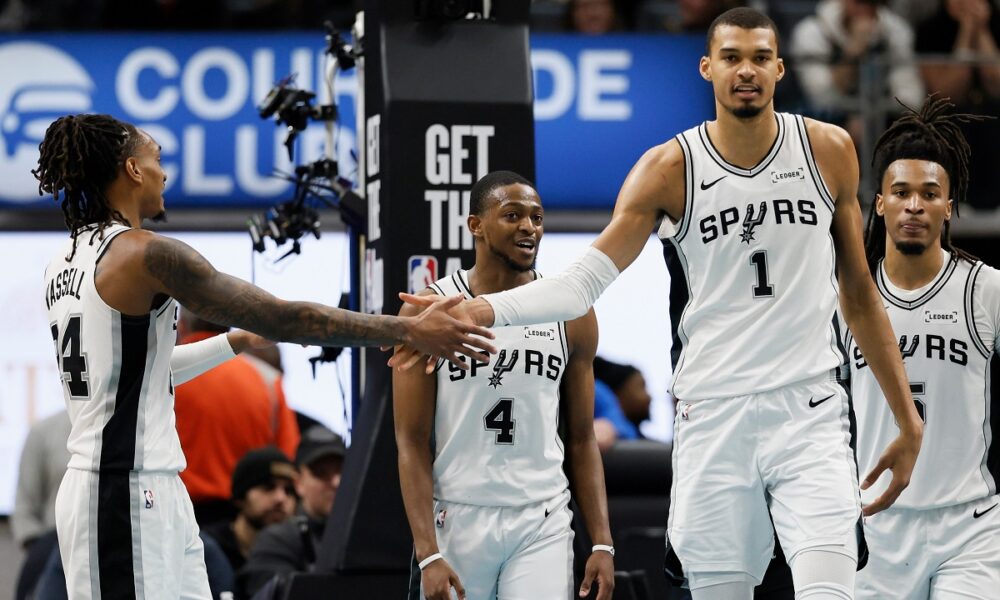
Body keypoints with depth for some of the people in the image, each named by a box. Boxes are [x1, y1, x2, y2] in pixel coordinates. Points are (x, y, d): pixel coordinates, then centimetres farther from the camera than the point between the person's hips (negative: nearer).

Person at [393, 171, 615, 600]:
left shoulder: (571, 315, 5)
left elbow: (582, 440, 10)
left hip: (543, 526, 1)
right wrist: (428, 553, -14)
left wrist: (602, 543, 2)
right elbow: (412, 442, -6)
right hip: (456, 521, -1)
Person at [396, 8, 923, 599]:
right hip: (713, 415, 0)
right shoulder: (670, 169, 0)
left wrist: (908, 420, 11)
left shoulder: (829, 151, 4)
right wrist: (476, 312, -22)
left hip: (810, 411, 0)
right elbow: (585, 280, -6)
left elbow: (860, 295, 12)